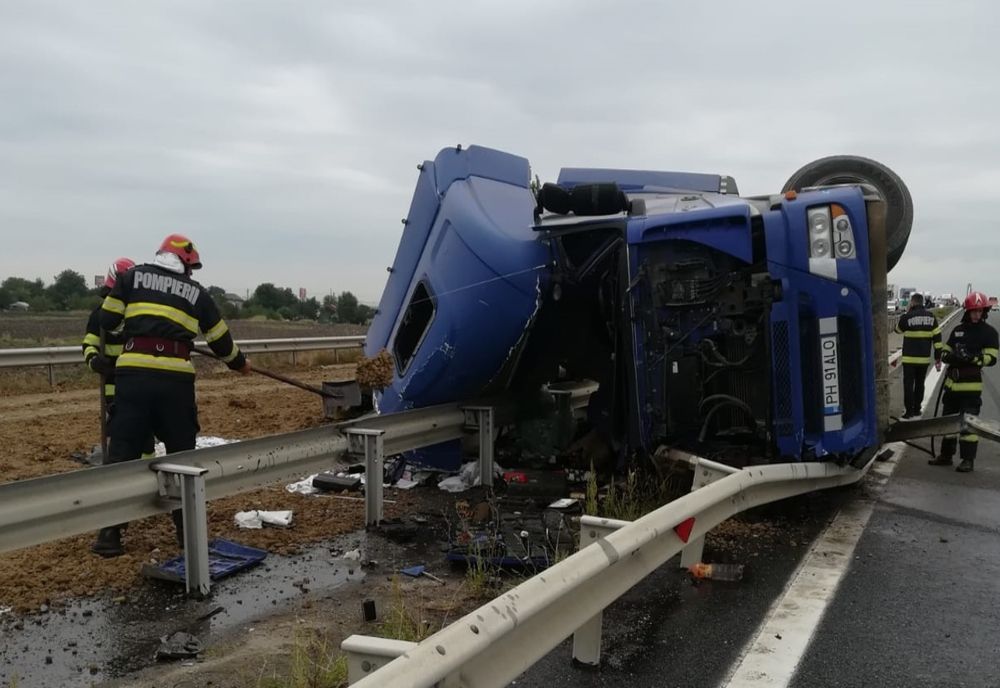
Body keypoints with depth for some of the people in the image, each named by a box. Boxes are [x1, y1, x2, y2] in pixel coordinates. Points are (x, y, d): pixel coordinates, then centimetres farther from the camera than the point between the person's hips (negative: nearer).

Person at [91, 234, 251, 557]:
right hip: (175, 378, 0)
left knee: (122, 452, 6)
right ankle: (187, 530, 19)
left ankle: (109, 534, 7)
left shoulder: (133, 276, 13)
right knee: (181, 453, 12)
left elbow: (106, 321, 11)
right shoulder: (196, 291, 14)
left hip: (134, 373, 0)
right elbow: (221, 339, 21)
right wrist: (240, 363, 39)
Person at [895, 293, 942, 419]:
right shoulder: (931, 317, 2)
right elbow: (937, 337, 2)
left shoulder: (907, 317, -11)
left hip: (910, 357, -4)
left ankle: (909, 411, -2)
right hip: (924, 358, 4)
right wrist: (938, 357, 5)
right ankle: (917, 410, 21)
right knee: (920, 383, 15)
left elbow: (898, 329, 10)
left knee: (908, 383, 0)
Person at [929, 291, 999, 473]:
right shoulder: (958, 329, 13)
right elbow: (946, 352, 16)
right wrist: (951, 356, -7)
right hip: (952, 382, 6)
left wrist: (973, 358, -28)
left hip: (971, 385, -6)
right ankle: (946, 454, 24)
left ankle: (968, 459, 1)